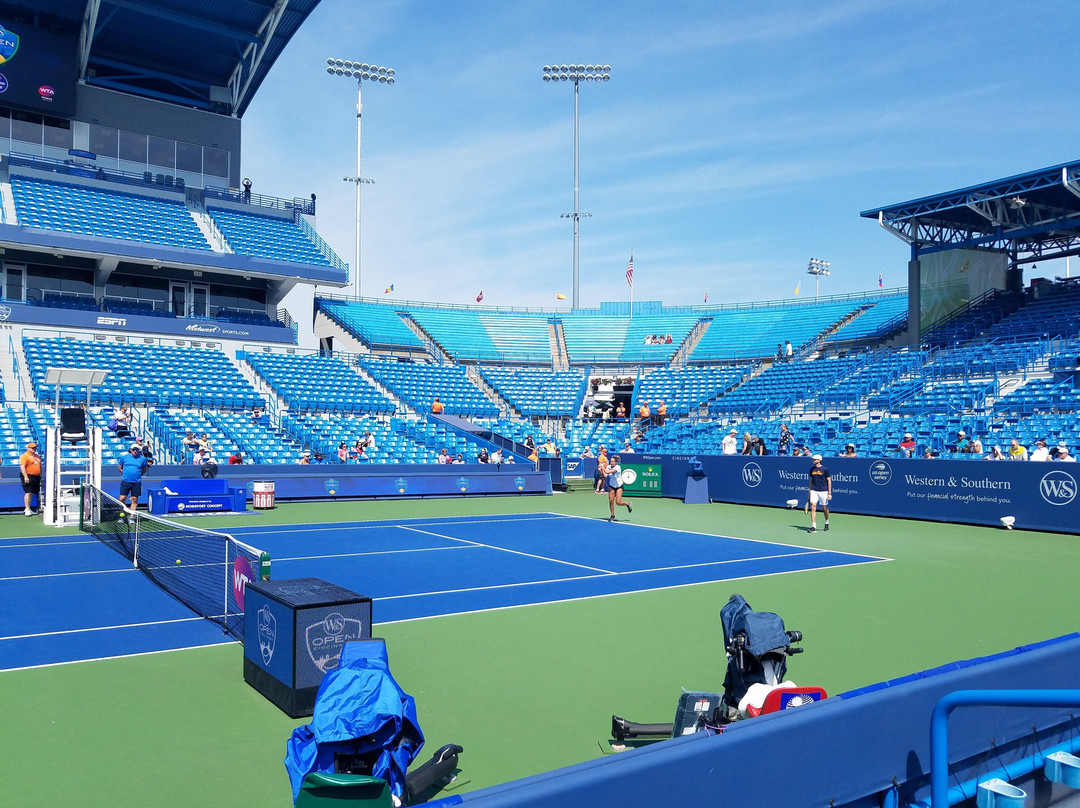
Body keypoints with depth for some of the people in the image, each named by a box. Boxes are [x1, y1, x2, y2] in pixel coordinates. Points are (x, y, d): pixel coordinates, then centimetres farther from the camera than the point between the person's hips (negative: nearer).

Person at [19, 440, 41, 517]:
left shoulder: (37, 456, 19)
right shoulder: (24, 456, -6)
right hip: (28, 477, -8)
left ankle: (29, 509, 16)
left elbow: (39, 466, 25)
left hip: (36, 477, 8)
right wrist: (25, 477, -22)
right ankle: (27, 509, -15)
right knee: (28, 493, -13)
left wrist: (40, 476, 18)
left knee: (32, 493, 10)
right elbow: (22, 466, -14)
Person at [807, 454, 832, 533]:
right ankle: (813, 526, -10)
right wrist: (810, 491, 13)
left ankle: (826, 522, 35)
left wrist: (829, 493, -7)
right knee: (813, 507, -10)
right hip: (814, 491, 3)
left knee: (824, 508, 8)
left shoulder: (825, 469, -5)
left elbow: (829, 481, -3)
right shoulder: (812, 469, 7)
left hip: (823, 491, -3)